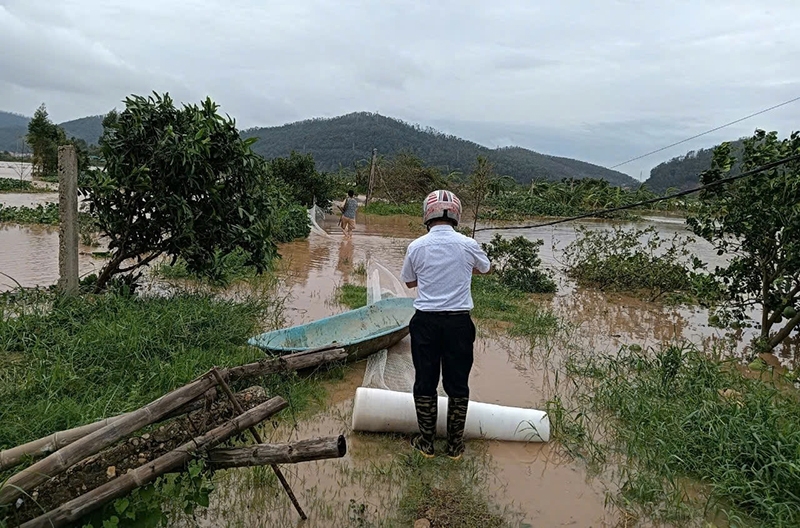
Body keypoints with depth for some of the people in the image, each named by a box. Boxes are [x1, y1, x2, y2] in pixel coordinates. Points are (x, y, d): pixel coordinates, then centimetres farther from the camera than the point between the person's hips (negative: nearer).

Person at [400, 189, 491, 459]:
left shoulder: (416, 247, -5)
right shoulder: (468, 245, -5)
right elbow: (487, 269, 16)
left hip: (425, 321, 0)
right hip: (459, 322, 0)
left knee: (425, 383, 12)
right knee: (458, 384, 12)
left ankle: (426, 443, 23)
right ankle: (455, 444, 23)